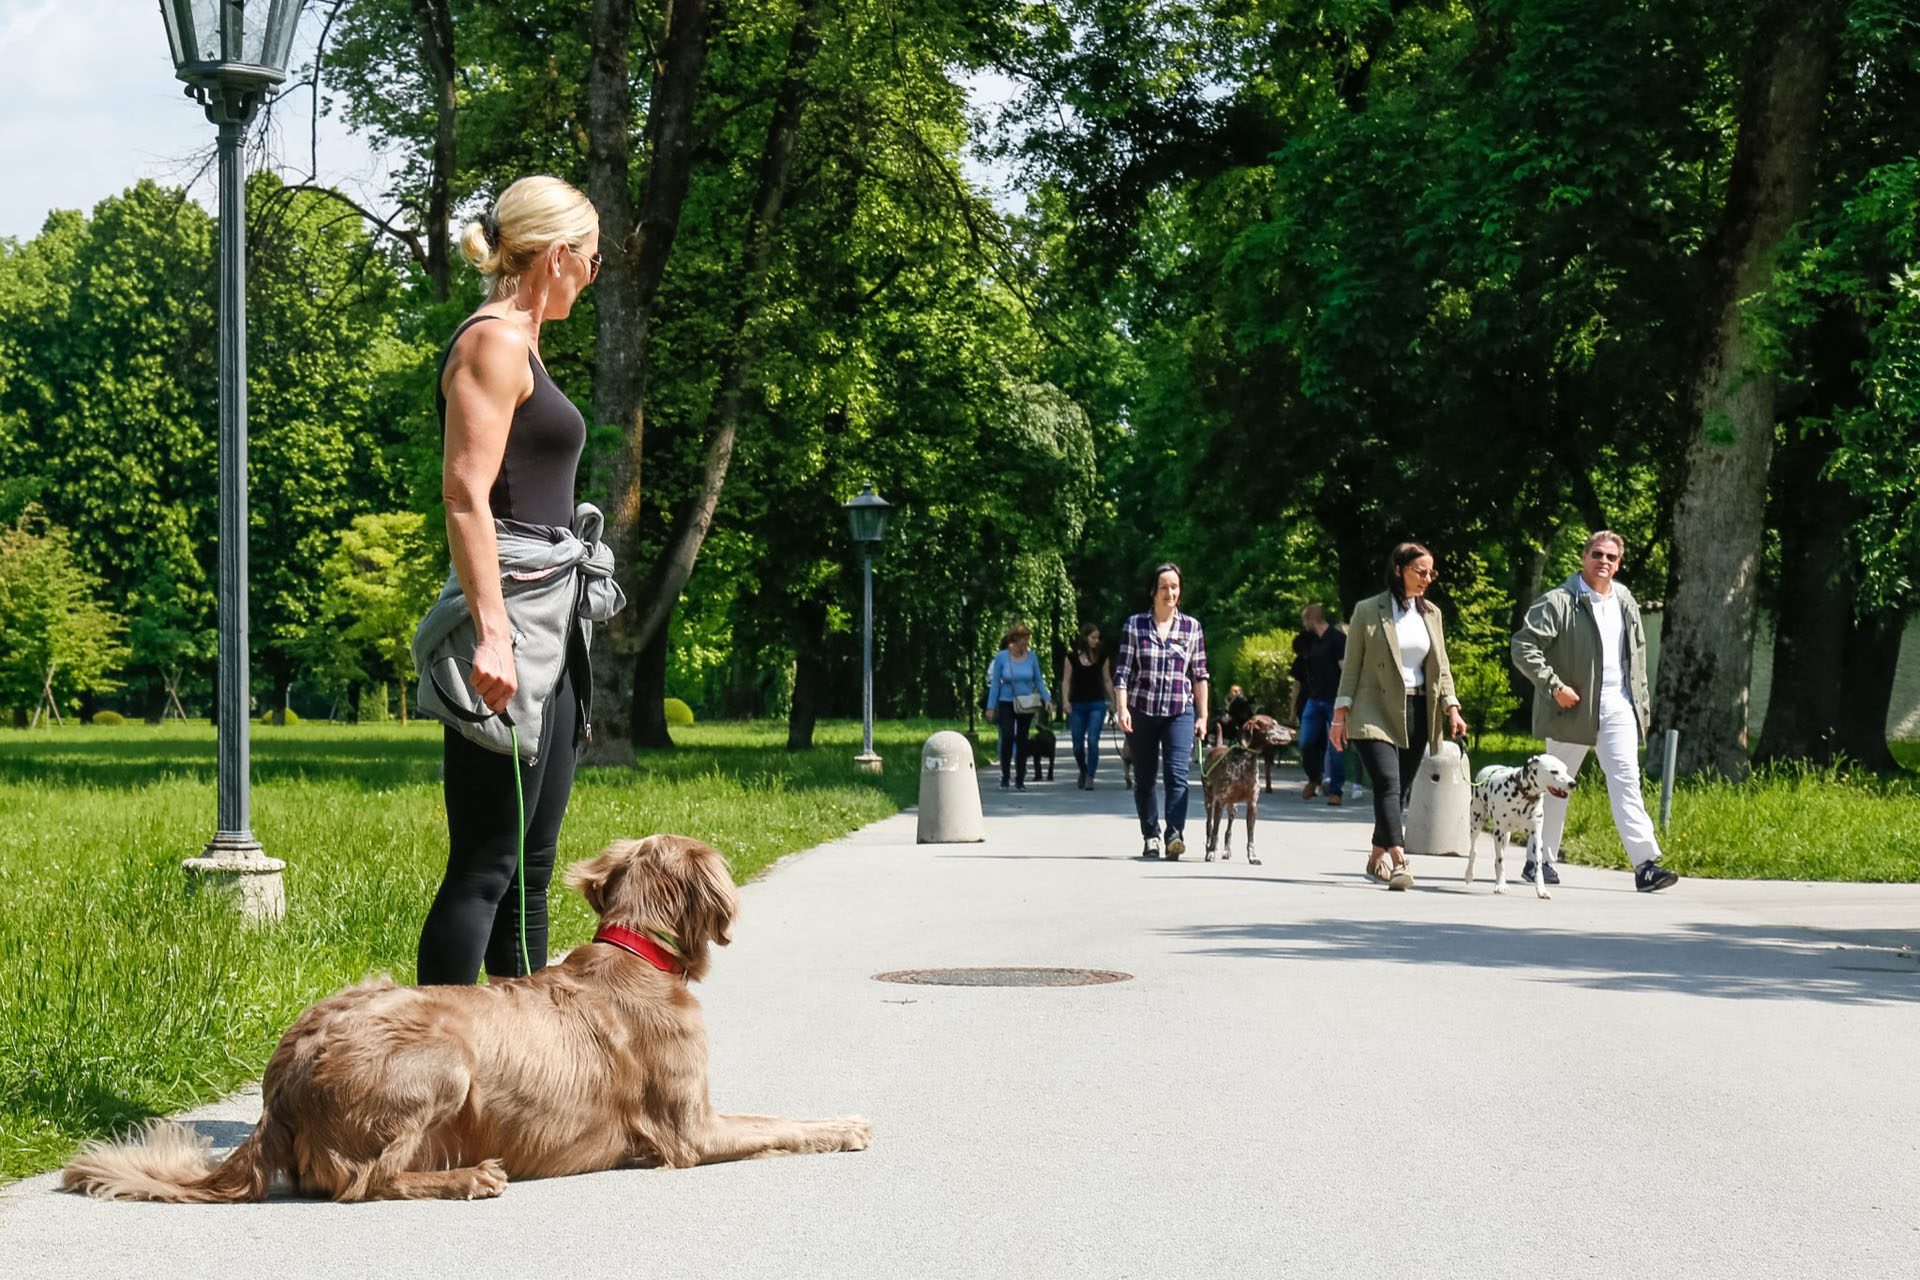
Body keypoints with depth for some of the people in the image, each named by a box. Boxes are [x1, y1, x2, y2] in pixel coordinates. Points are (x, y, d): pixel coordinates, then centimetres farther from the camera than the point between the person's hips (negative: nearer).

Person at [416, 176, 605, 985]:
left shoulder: (518, 342, 21)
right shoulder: (494, 340, -9)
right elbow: (466, 493, -18)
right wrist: (492, 634, -26)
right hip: (509, 623, -10)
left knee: (529, 868, 11)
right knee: (484, 866, -11)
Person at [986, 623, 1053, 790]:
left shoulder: (1031, 656, 0)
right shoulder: (1001, 657, -5)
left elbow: (1039, 680, 7)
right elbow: (995, 682, -1)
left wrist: (1047, 698, -5)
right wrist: (991, 706, -3)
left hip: (1025, 705, 2)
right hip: (1006, 703, -2)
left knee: (1022, 740, 4)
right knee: (1007, 736, -18)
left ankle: (1020, 780, 12)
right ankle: (1004, 776, -4)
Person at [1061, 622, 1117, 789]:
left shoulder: (1102, 658, 5)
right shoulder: (1072, 658, 1)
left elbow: (1107, 681, 11)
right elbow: (1066, 681, 1)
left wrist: (1113, 701, 8)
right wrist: (1065, 700, -10)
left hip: (1097, 704, 0)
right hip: (1077, 705, 0)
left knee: (1093, 741, -12)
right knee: (1078, 744, 6)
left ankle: (1090, 777, -8)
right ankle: (1083, 771, 31)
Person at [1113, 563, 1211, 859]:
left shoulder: (1191, 626, 6)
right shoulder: (1135, 625, 3)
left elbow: (1200, 675, 11)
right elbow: (1122, 671, 0)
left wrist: (1203, 714, 8)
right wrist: (1122, 708, -10)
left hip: (1179, 712, -1)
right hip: (1141, 711, 1)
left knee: (1177, 774, -16)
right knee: (1144, 779, 6)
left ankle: (1175, 834, -24)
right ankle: (1151, 837, 16)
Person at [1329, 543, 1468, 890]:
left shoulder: (1431, 614, 12)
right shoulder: (1368, 611, -1)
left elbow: (1440, 668, 16)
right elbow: (1351, 666, -1)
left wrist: (1452, 709, 4)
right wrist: (1339, 716, -5)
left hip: (1415, 713, 5)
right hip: (1376, 713, -5)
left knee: (1402, 789, 7)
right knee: (1387, 782, -19)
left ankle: (1378, 858, 21)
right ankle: (1399, 861, -29)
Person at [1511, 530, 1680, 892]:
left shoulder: (1625, 601, 13)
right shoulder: (1559, 602, -8)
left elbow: (1638, 652, 23)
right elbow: (1523, 647, -12)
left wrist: (1641, 705, 17)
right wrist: (1554, 686, -17)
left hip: (1617, 707, 4)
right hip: (1573, 707, -4)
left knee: (1626, 780, -6)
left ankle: (1646, 864, -13)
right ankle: (1539, 860, 19)